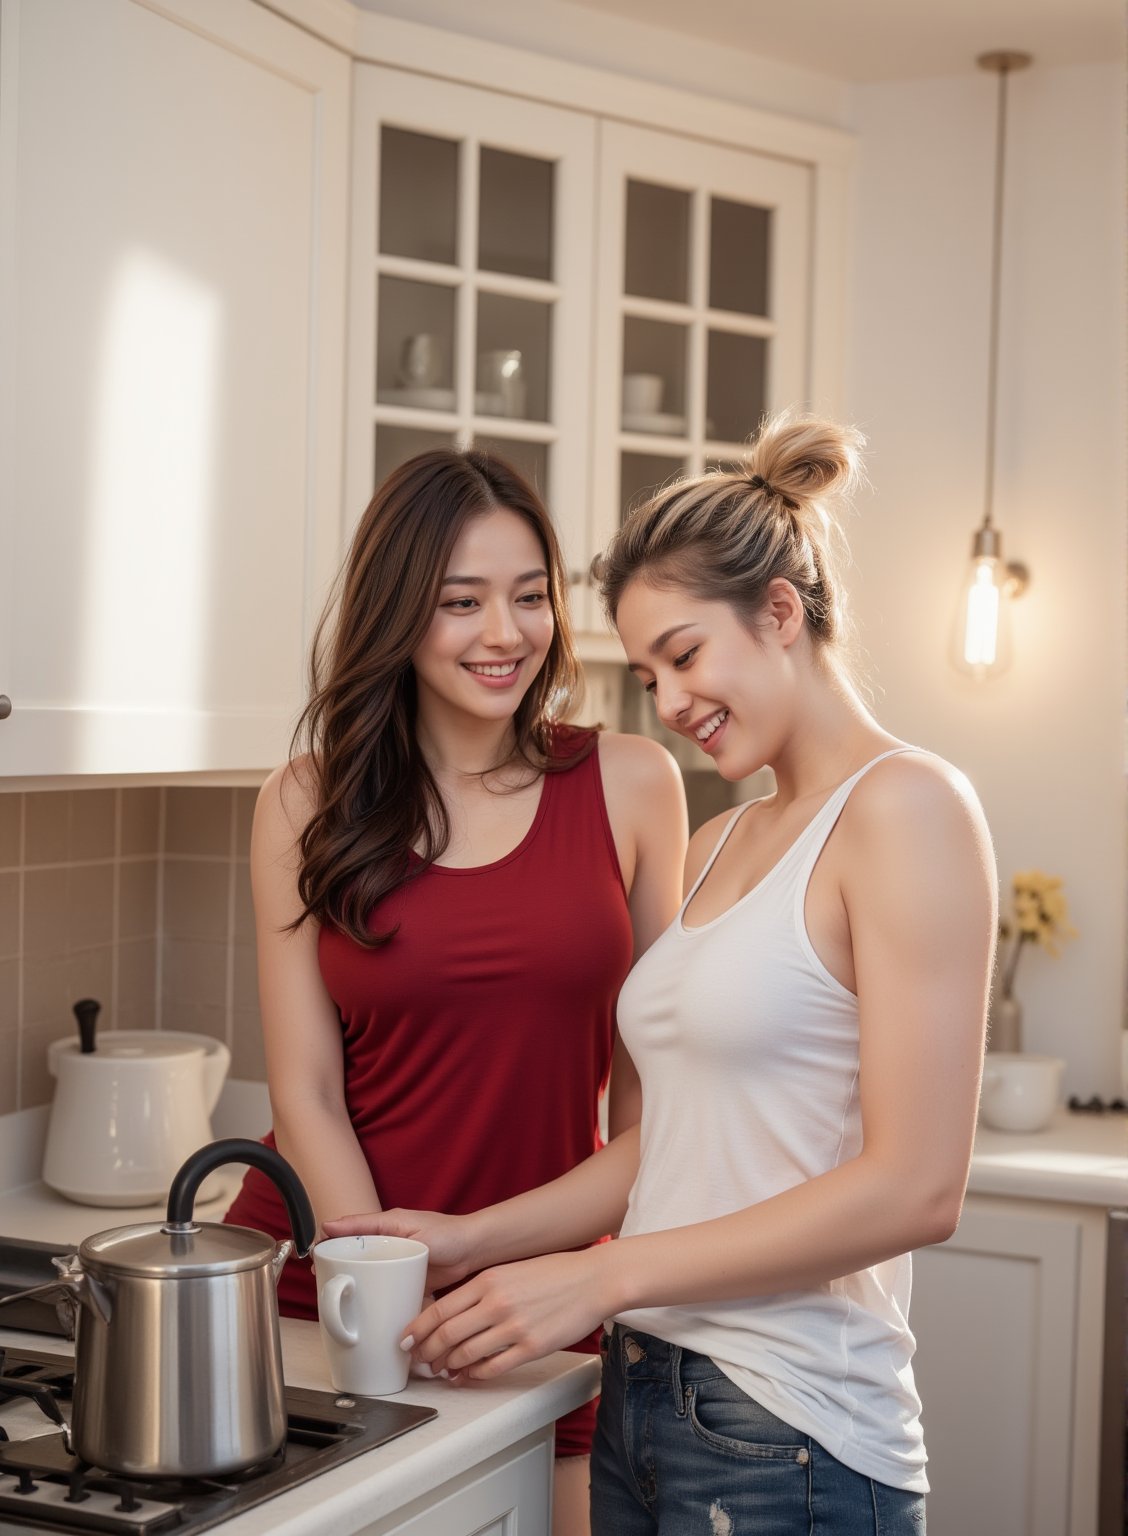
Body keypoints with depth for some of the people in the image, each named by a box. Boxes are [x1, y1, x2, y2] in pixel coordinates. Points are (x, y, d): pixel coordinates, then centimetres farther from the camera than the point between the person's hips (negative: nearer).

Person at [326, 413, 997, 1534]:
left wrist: (602, 1276, -16)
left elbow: (915, 1187, -18)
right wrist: (476, 1240, 5)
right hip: (639, 1399, 7)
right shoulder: (718, 846, 15)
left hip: (786, 1437, -7)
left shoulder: (903, 806, -11)